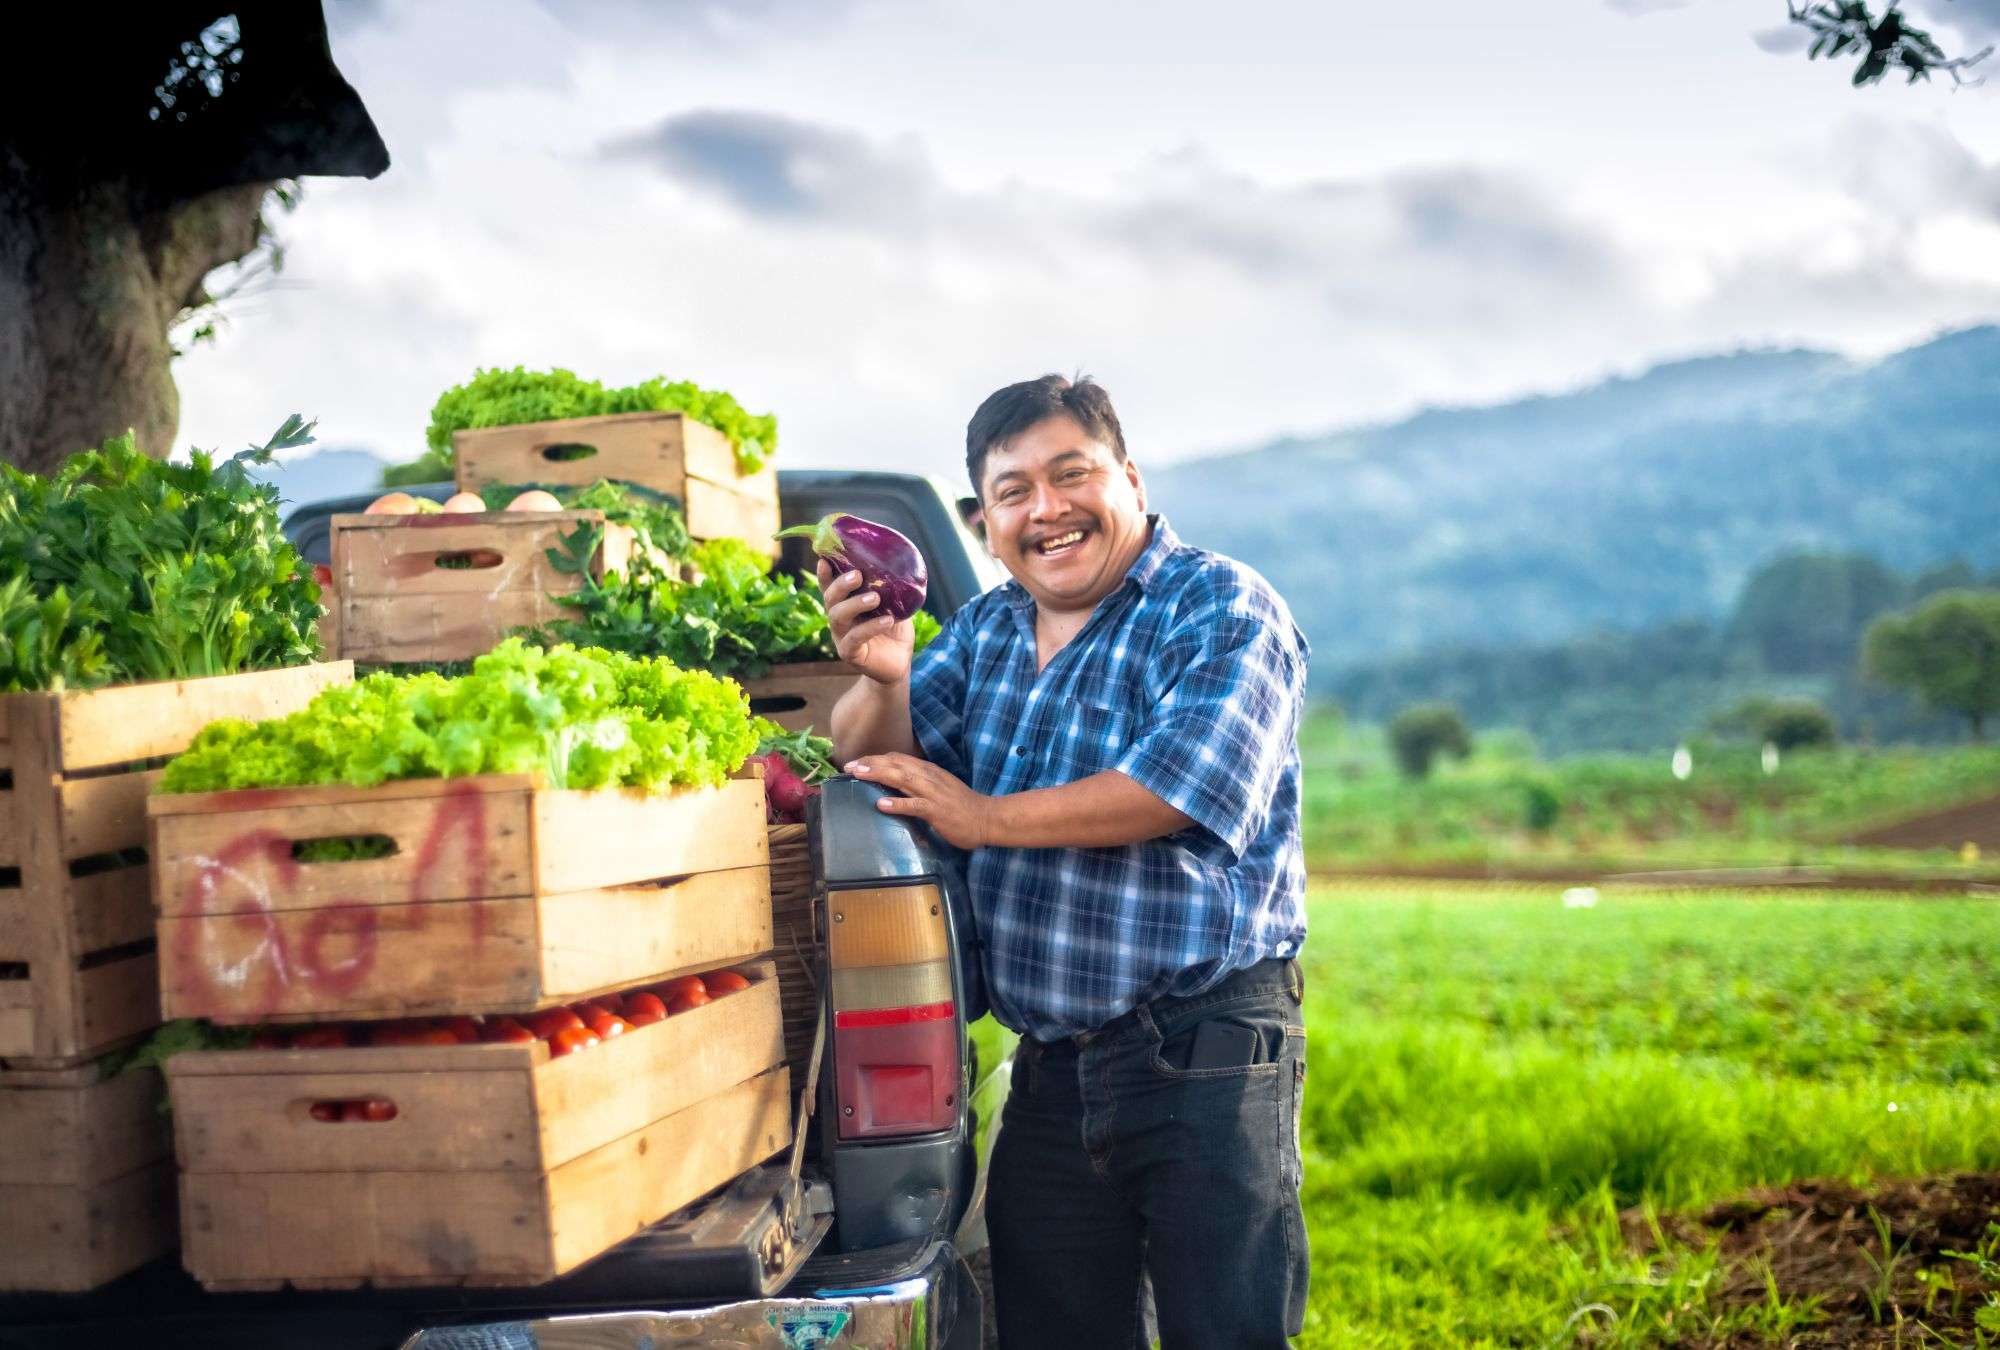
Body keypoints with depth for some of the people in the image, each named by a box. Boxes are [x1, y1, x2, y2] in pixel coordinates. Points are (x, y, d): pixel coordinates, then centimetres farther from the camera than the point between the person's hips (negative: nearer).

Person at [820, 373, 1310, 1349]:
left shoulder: (1223, 609, -7)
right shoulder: (986, 632, 14)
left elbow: (1186, 781, -22)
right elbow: (872, 762, 11)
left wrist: (987, 818, -16)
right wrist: (881, 677, -12)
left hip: (1207, 1056, -6)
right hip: (1052, 1065, 7)